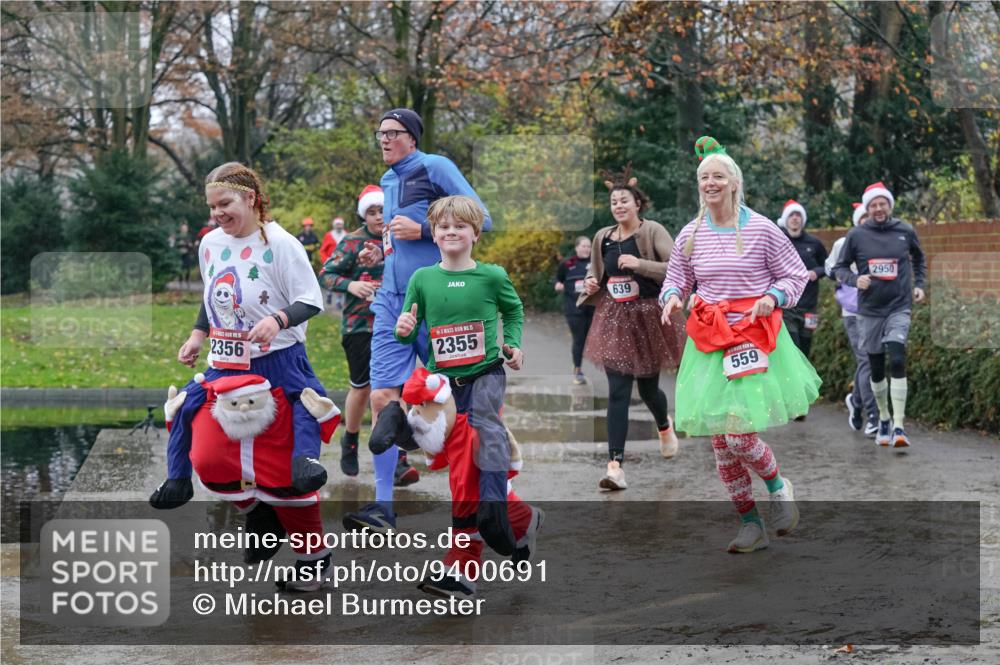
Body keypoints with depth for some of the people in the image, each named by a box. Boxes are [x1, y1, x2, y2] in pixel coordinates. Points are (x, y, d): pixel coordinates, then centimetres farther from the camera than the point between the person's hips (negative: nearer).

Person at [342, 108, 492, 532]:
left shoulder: (435, 167, -4)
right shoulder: (388, 180, 18)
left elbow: (482, 220, -10)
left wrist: (422, 230, -15)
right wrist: (380, 253, 12)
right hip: (391, 299, 6)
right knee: (382, 397, -5)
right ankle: (383, 506, -7)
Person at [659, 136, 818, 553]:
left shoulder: (761, 229, -2)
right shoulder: (690, 235, 7)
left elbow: (796, 275, 5)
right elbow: (676, 280, 16)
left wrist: (773, 297, -13)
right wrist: (671, 297, -6)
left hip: (755, 338, -4)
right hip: (708, 342, 4)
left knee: (738, 433, -15)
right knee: (720, 440, 3)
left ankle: (777, 486, 17)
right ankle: (750, 524, 17)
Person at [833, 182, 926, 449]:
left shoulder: (905, 231, 1)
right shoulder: (856, 235, -2)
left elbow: (919, 258, 20)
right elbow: (840, 267, 6)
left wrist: (919, 284, 8)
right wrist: (855, 279, -14)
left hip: (899, 308, -1)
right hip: (869, 310, 1)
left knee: (897, 361, -18)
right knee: (876, 369, 9)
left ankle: (898, 426, -18)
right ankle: (883, 418, 30)